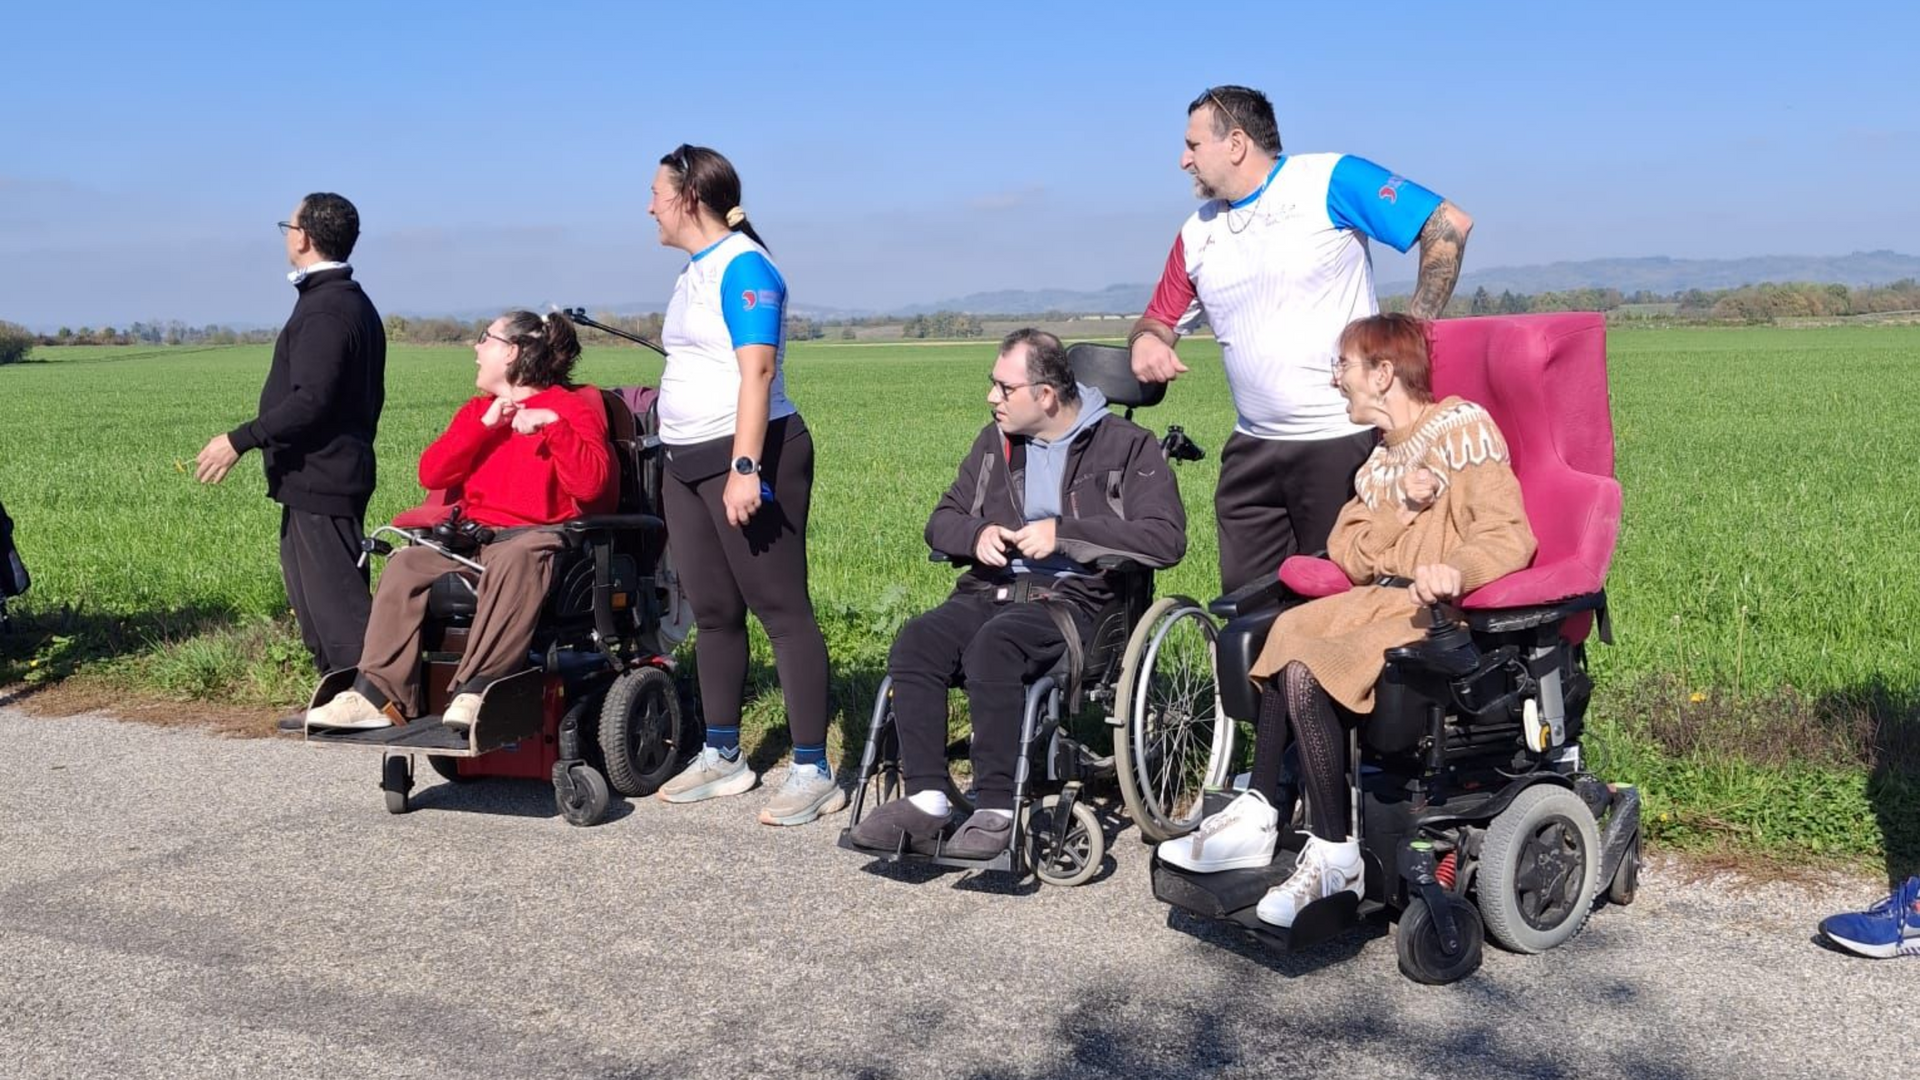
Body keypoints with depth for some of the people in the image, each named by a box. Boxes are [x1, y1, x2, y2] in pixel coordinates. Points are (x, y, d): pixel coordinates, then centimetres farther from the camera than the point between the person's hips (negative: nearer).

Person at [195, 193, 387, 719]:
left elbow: (311, 400, -24)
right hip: (328, 473, 11)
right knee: (316, 594, 16)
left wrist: (240, 440, -20)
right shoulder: (352, 302, 15)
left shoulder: (326, 309, -17)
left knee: (334, 597, -7)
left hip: (318, 479, -11)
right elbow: (366, 397, 19)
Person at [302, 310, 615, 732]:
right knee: (406, 564, -19)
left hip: (537, 536, -6)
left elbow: (592, 483, -12)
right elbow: (431, 474, 7)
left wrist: (552, 425, -20)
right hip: (473, 538, 6)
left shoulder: (571, 407, 5)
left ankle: (476, 691, -47)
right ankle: (378, 693, -26)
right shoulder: (477, 411, 24)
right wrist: (485, 425, -3)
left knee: (516, 558, -39)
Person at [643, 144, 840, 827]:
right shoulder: (694, 272, 17)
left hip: (745, 457, -10)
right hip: (688, 461, 10)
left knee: (781, 609, -7)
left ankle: (813, 772, -4)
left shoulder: (743, 266, -11)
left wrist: (744, 467, -27)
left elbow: (756, 368, -20)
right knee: (712, 611, 13)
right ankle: (722, 758, 23)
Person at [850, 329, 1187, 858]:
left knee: (993, 646, -36)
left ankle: (998, 808, -30)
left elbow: (1166, 538, -11)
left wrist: (1064, 533, -13)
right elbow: (941, 521, 24)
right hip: (992, 591, 6)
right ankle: (927, 798, -24)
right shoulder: (995, 442, 21)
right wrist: (977, 533, -1)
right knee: (915, 642, -26)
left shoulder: (1127, 446, 2)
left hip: (1076, 597, -5)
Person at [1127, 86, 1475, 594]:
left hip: (1343, 441, -6)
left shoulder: (1330, 182, -6)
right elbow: (1160, 321, 21)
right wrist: (1146, 341, -4)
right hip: (1253, 450, 6)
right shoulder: (1198, 234, 12)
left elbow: (1449, 224, -9)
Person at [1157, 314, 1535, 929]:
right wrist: (1402, 506, -8)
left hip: (1440, 609, -9)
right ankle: (1258, 819, -14)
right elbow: (1348, 556, 10)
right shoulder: (1383, 457, 22)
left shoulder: (1463, 427, -5)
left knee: (1305, 670, -26)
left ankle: (1335, 859, -20)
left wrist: (1455, 570, -39)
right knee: (1287, 634, -14)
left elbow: (1510, 537, -19)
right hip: (1381, 599, 9)